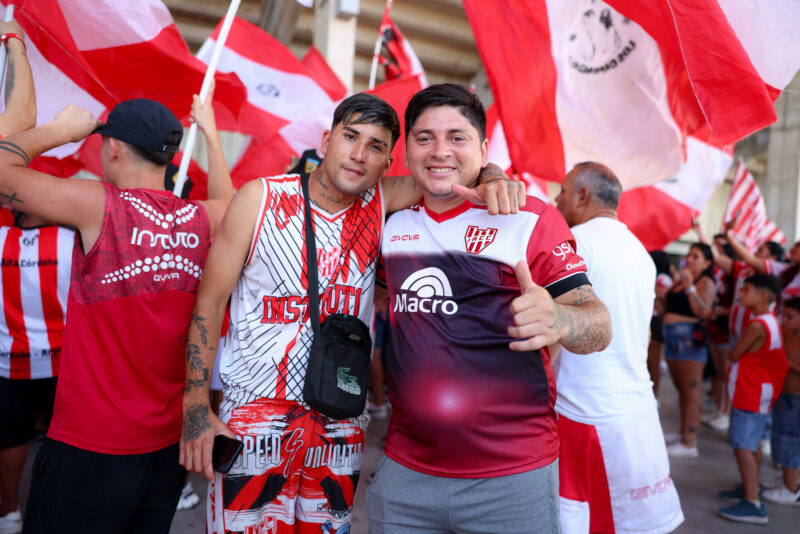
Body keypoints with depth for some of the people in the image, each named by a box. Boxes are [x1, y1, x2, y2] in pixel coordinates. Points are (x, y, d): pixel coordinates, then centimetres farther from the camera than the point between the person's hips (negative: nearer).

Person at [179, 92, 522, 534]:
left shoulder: (381, 203, -1)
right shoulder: (262, 198, -7)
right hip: (254, 416, -2)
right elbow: (209, 302, -5)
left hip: (340, 425, 3)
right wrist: (196, 409, -10)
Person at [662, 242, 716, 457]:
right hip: (672, 338, 9)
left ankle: (689, 443, -4)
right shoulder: (680, 279, 19)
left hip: (690, 338, -9)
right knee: (682, 390, 16)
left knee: (691, 393, -6)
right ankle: (684, 434, 26)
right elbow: (670, 308, 25)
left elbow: (703, 311, -20)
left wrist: (690, 287, -27)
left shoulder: (705, 282, -5)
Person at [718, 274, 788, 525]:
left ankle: (753, 504, -8)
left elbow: (734, 355, -14)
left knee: (742, 446, -9)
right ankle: (750, 488, 33)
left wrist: (733, 351, 4)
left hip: (751, 396, -10)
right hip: (759, 393, 10)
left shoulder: (757, 326, -23)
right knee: (752, 444, 20)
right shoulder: (770, 321, 9)